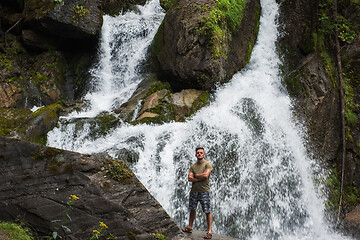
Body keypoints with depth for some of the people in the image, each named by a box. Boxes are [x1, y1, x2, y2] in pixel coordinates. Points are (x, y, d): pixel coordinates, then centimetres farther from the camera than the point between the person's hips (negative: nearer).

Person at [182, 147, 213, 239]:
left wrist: (195, 175, -5)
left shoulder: (208, 164, -3)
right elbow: (189, 178, -1)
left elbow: (206, 175, -19)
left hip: (204, 191, -5)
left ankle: (209, 231, 0)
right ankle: (190, 227, 28)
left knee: (207, 212, -3)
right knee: (192, 210, 15)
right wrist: (200, 178, -12)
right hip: (194, 191, 5)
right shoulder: (193, 166, 10)